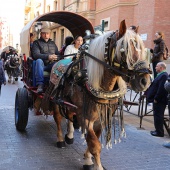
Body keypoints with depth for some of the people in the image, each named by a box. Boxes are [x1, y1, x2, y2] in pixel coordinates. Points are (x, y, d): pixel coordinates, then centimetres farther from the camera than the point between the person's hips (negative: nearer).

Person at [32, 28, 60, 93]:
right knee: (39, 60, -37)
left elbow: (58, 55, 19)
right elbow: (35, 55, -7)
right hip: (42, 65, -2)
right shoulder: (36, 43, 11)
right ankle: (40, 84, -44)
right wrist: (48, 57, -23)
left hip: (51, 65, 2)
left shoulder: (53, 43, 25)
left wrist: (55, 57, -8)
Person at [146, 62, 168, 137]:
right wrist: (155, 98, 17)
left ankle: (159, 132, 6)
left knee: (158, 116, -2)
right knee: (157, 115, 16)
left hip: (159, 101, -10)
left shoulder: (164, 76, -18)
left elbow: (161, 89, -24)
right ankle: (158, 130, 25)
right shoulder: (161, 75, 14)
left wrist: (156, 98, -21)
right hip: (158, 100, 10)